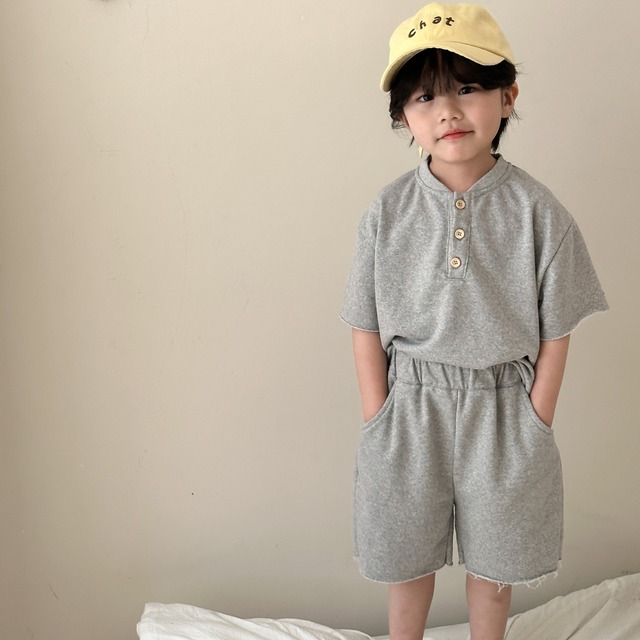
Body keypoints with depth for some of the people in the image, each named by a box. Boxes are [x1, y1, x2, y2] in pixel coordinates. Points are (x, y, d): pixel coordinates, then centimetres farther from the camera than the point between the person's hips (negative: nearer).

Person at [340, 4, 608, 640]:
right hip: (410, 407, 1)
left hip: (502, 409, -1)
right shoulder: (387, 212, -8)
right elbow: (367, 330, -2)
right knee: (407, 556, 19)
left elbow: (554, 335, -5)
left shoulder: (537, 211, -10)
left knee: (493, 561, 19)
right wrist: (379, 422, -4)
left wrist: (535, 427, -5)